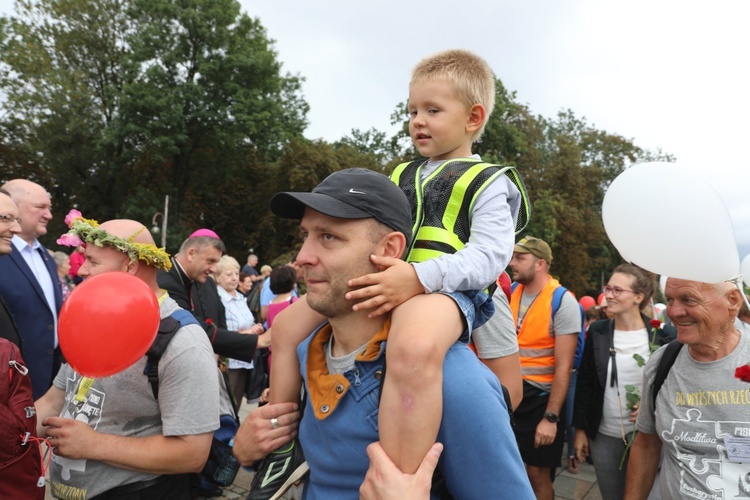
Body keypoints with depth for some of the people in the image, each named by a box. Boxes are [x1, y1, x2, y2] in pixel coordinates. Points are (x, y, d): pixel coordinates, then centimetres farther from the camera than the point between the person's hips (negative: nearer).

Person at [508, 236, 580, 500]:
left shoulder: (563, 301, -16)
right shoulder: (512, 292, 1)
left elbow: (564, 366, -17)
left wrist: (551, 416, -19)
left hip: (539, 397, -5)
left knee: (538, 473, 7)